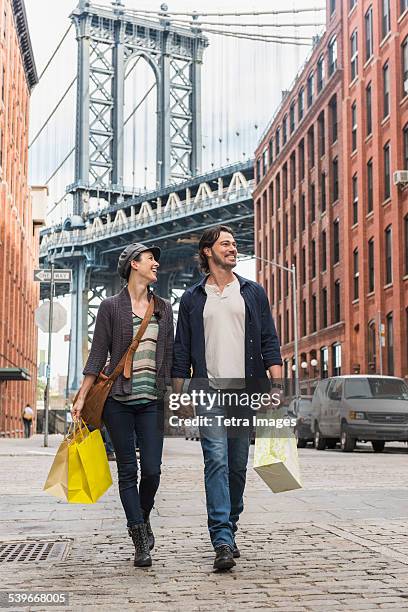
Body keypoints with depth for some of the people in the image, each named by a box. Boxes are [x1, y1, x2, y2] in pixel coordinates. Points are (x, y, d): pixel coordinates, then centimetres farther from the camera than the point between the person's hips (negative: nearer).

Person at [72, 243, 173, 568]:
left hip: (152, 399, 2)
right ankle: (141, 540, 8)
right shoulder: (111, 306, 3)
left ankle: (143, 517, 25)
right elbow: (98, 354, 1)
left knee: (152, 469, -4)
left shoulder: (164, 307, 12)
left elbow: (169, 355, 14)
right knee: (128, 471, 1)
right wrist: (82, 396, -4)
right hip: (118, 398, -2)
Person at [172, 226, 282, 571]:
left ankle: (229, 529, 21)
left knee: (238, 466, 7)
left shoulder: (253, 293, 12)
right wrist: (177, 396, 3)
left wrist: (277, 384, -4)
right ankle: (223, 542, -17)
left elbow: (269, 342, 8)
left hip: (246, 391, 2)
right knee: (216, 461, -13)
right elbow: (181, 352, 10)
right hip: (209, 391, -1)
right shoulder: (193, 299, 11)